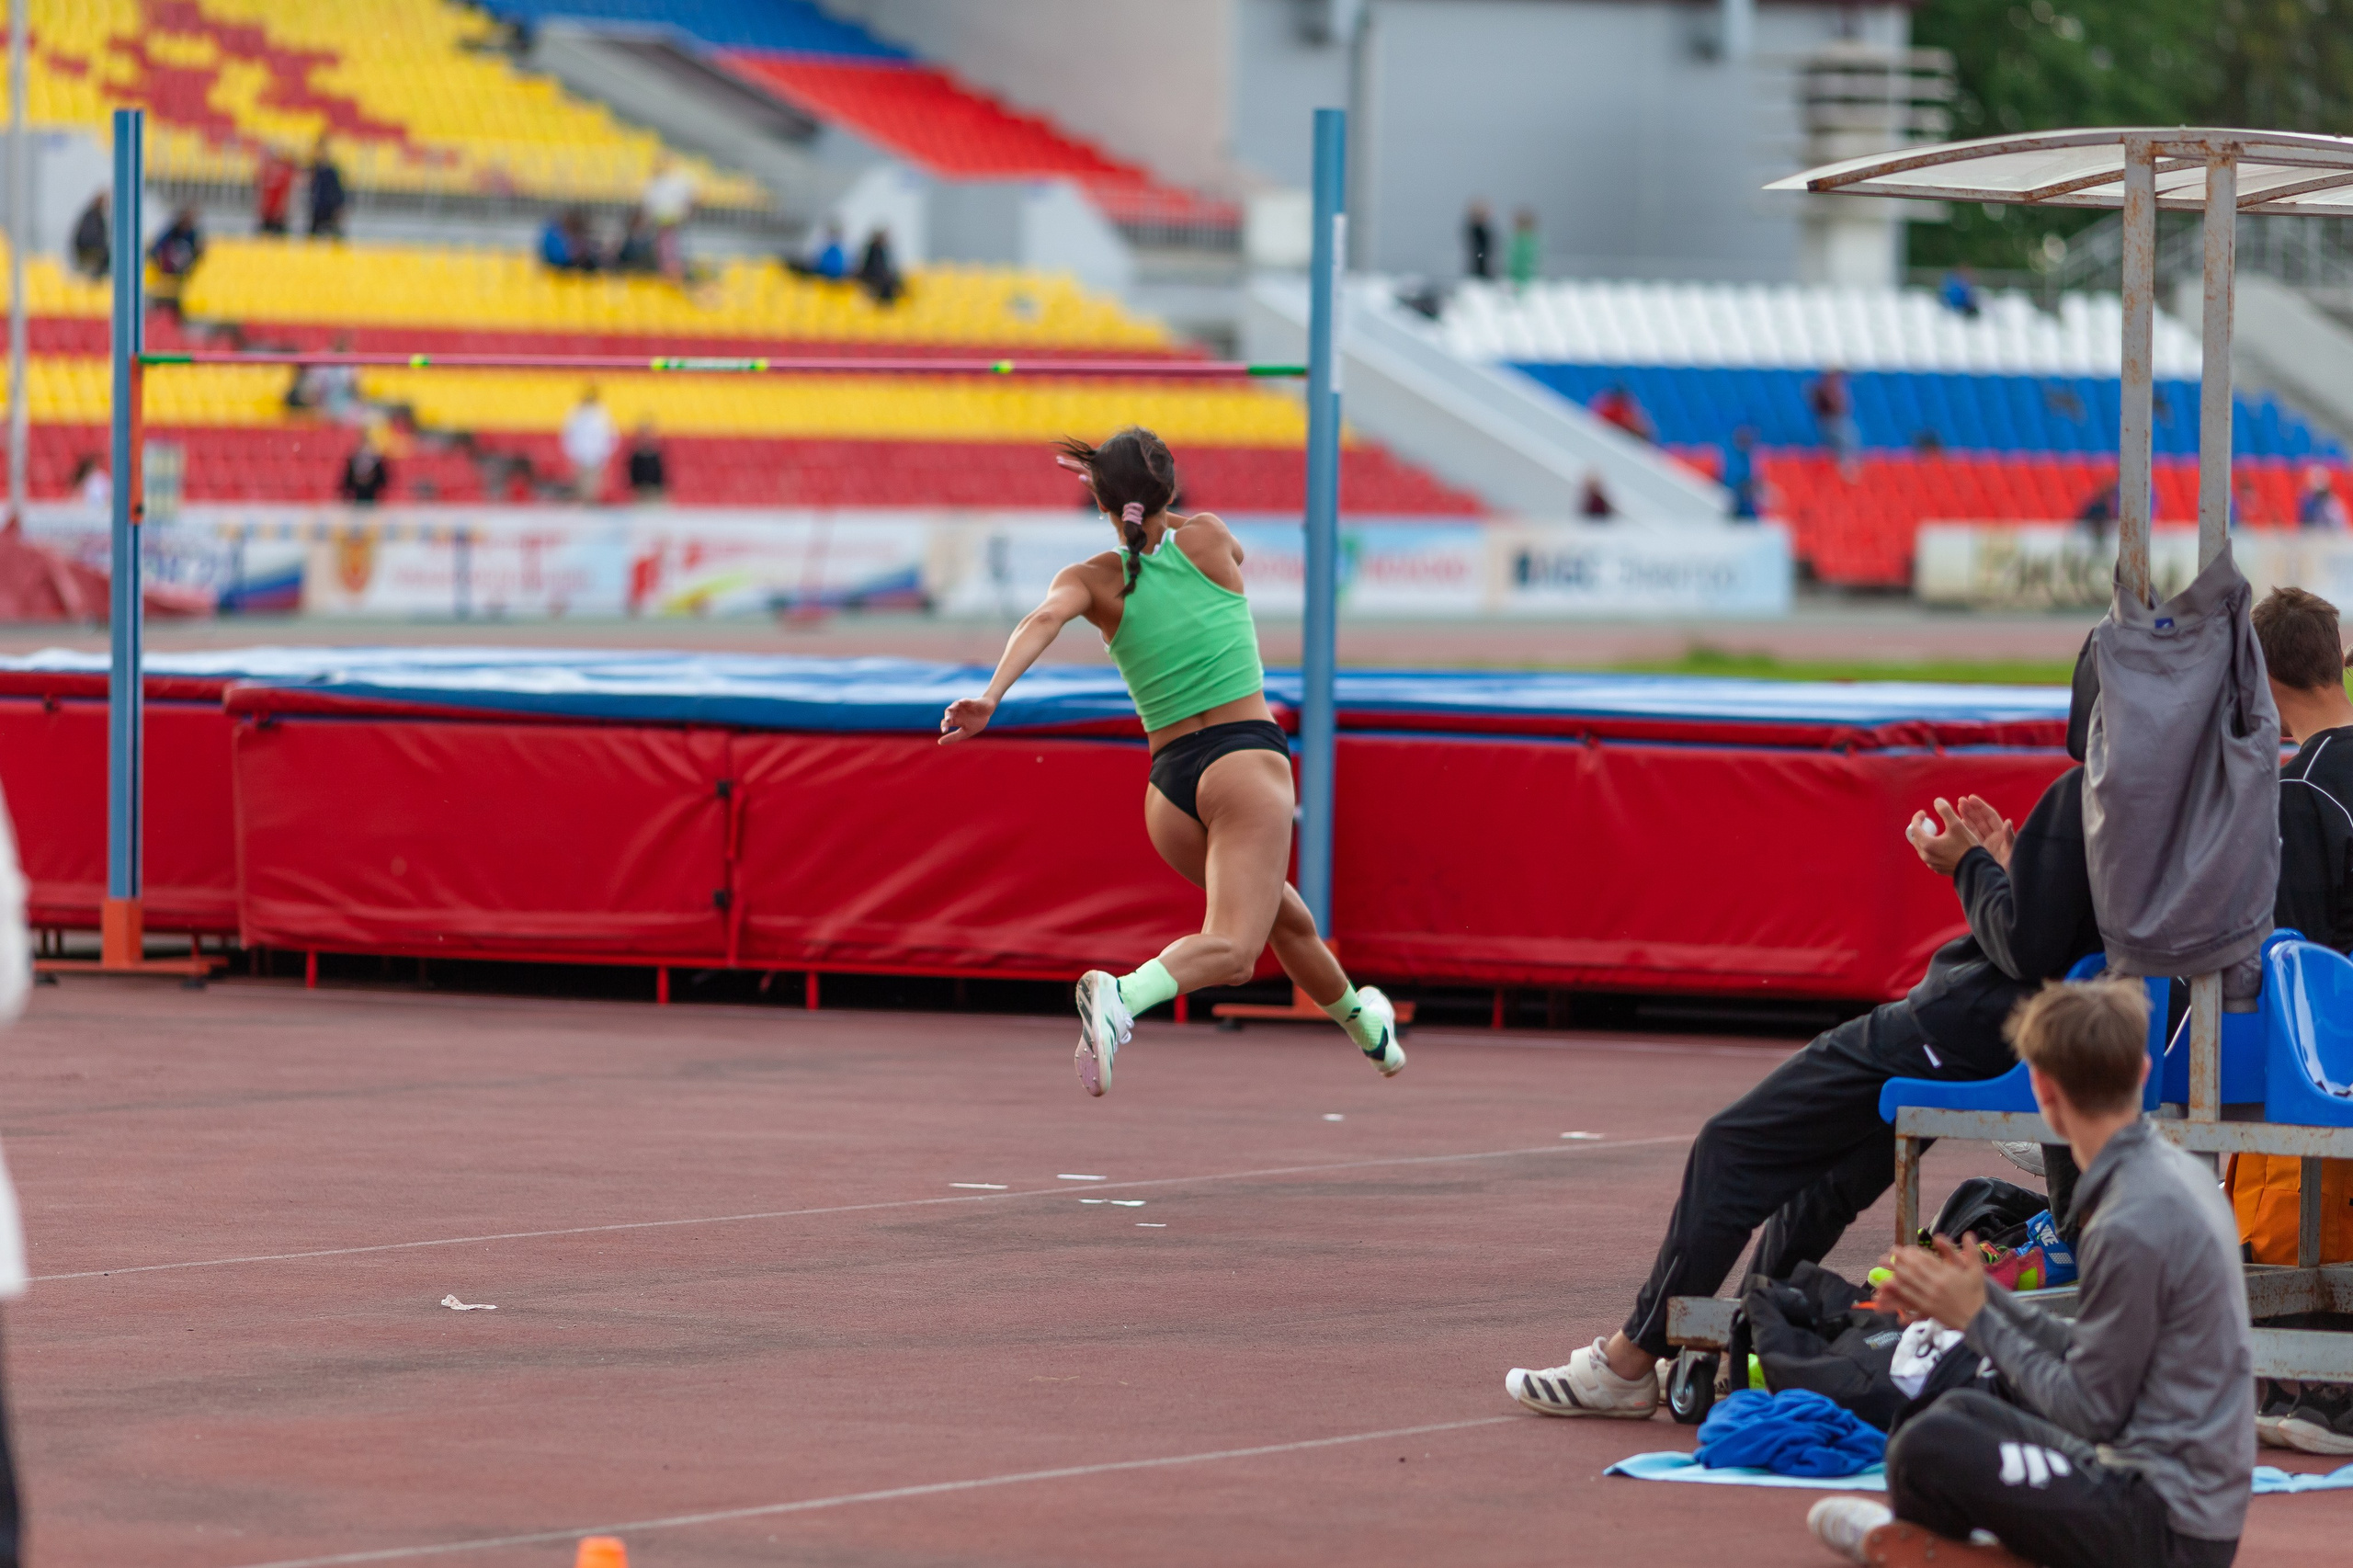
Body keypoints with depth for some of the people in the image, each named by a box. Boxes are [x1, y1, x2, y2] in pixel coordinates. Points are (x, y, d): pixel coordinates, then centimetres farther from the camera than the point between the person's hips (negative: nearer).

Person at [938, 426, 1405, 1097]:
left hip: (1168, 788, 4)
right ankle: (1122, 994, -47)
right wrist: (1146, 503, 26)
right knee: (1229, 950, -20)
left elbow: (1044, 619, -20)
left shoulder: (1094, 580, 2)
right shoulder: (1207, 540, 1)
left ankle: (1365, 1025, 48)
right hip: (1245, 759, -4)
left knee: (1286, 917, 28)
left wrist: (992, 695, -31)